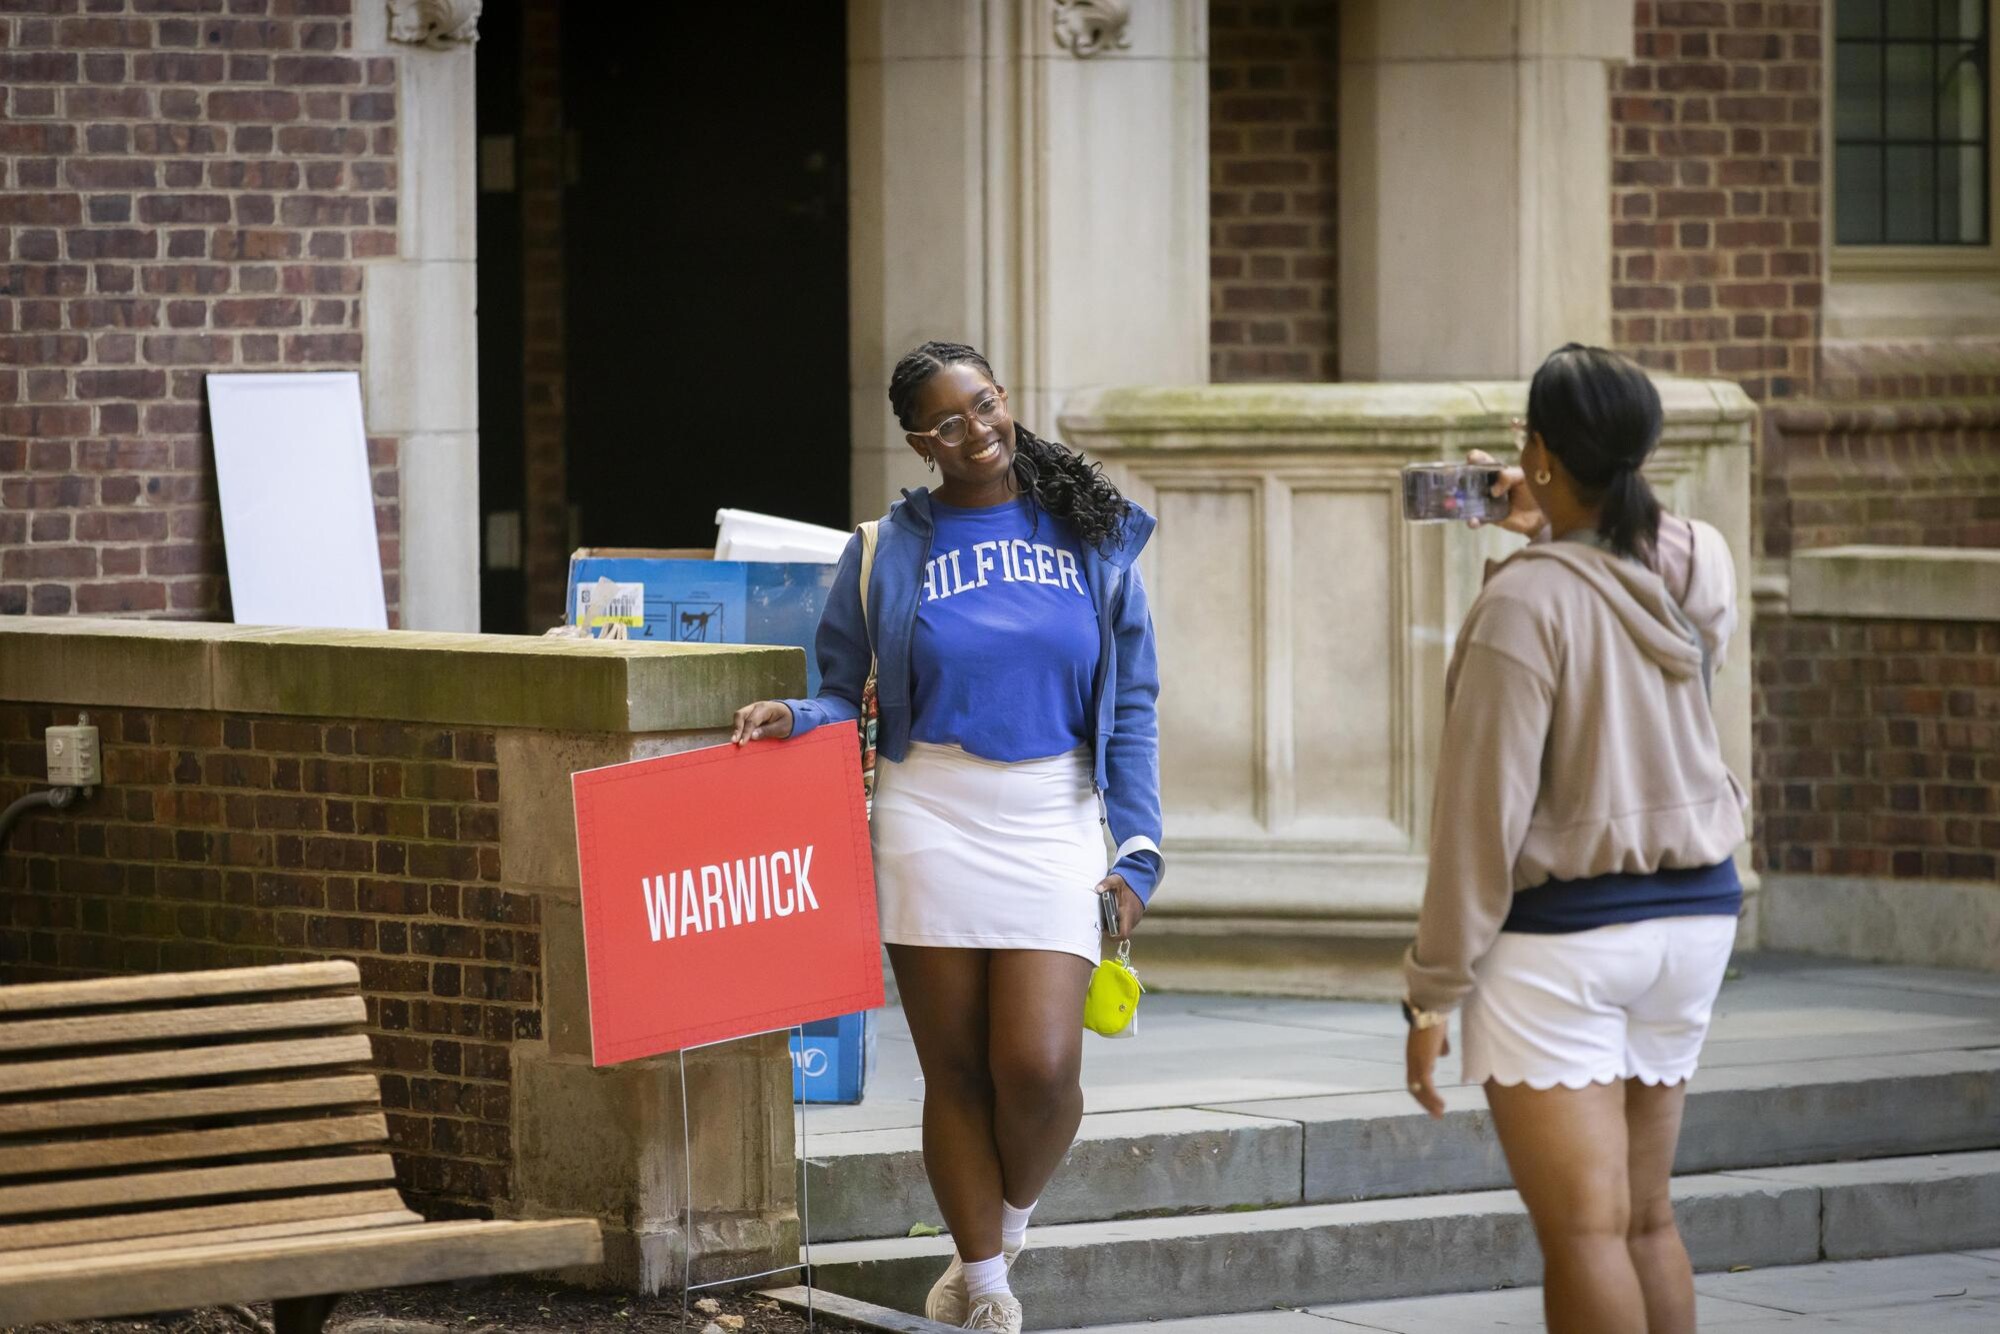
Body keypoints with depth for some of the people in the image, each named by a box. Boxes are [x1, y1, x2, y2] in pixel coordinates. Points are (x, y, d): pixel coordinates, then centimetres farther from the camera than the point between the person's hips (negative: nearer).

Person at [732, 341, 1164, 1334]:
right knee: (956, 1069, 3)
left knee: (1039, 1065, -12)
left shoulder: (1090, 539, 7)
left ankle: (1008, 1227, 18)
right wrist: (795, 719, -12)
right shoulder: (886, 553, 5)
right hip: (931, 818, 0)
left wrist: (1137, 845, 2)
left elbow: (1131, 703, 8)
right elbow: (845, 695, 10)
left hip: (1054, 818, 0)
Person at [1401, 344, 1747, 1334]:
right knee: (1645, 1220, 16)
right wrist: (1549, 541, 23)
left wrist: (1431, 990, -12)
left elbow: (1485, 813, -17)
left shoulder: (1527, 602, -17)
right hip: (1693, 912, 7)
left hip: (1561, 932, -7)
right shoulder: (1701, 568, 2)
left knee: (1584, 1234, -8)